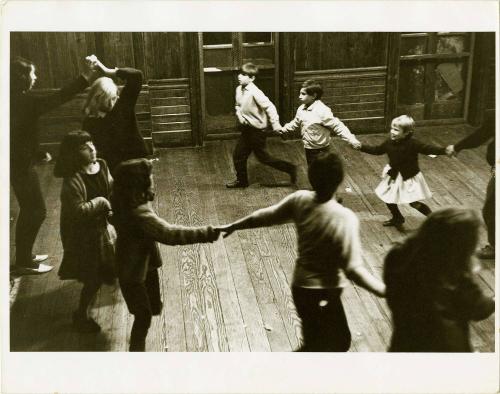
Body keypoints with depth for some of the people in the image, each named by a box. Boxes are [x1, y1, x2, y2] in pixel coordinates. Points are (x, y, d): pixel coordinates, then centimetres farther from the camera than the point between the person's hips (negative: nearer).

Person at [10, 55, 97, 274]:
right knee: (36, 211, 1)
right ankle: (23, 262, 11)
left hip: (18, 162, 10)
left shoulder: (16, 100, 5)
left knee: (29, 210, 20)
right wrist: (86, 76, -27)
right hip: (21, 165, -10)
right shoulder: (24, 102, -23)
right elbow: (60, 97, -28)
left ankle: (24, 256, 32)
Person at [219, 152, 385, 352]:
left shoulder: (300, 200, -10)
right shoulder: (345, 219, -27)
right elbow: (353, 269, -27)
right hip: (323, 294, -7)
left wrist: (233, 226, 19)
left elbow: (265, 216, 4)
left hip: (301, 287, 7)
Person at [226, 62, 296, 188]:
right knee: (238, 155, 12)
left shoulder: (255, 93, -24)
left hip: (257, 130, -8)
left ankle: (289, 168, 17)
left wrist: (275, 124, -27)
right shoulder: (239, 89, 1)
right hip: (247, 129, 8)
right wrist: (239, 114, -1)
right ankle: (241, 180, 30)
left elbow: (269, 107, -25)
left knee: (262, 156, 3)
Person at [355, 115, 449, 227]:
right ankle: (397, 218, 41)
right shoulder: (389, 142, -6)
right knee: (388, 198, 16)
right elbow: (377, 150, 9)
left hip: (409, 177, -6)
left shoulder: (412, 144, -23)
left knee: (414, 203, -6)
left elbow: (428, 148, -30)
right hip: (394, 176, 7)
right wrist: (362, 146, 5)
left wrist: (444, 150, -44)